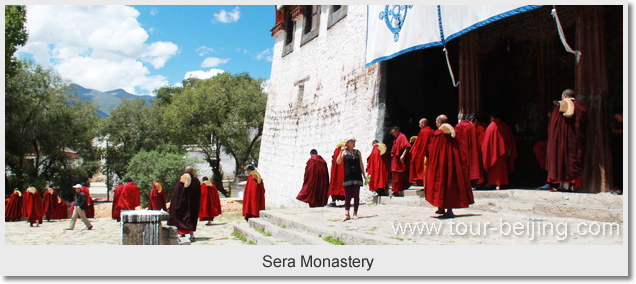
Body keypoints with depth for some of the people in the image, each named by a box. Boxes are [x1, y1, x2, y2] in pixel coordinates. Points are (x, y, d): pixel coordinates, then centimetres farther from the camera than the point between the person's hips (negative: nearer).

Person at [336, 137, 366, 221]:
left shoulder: (358, 152, 11)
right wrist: (341, 152, -16)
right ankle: (347, 214, -1)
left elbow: (361, 164, 14)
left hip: (357, 176, 2)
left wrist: (364, 174, 12)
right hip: (348, 176, -2)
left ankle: (355, 213, 10)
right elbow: (338, 162, -8)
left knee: (356, 195, 3)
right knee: (347, 195, -3)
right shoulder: (344, 152, 3)